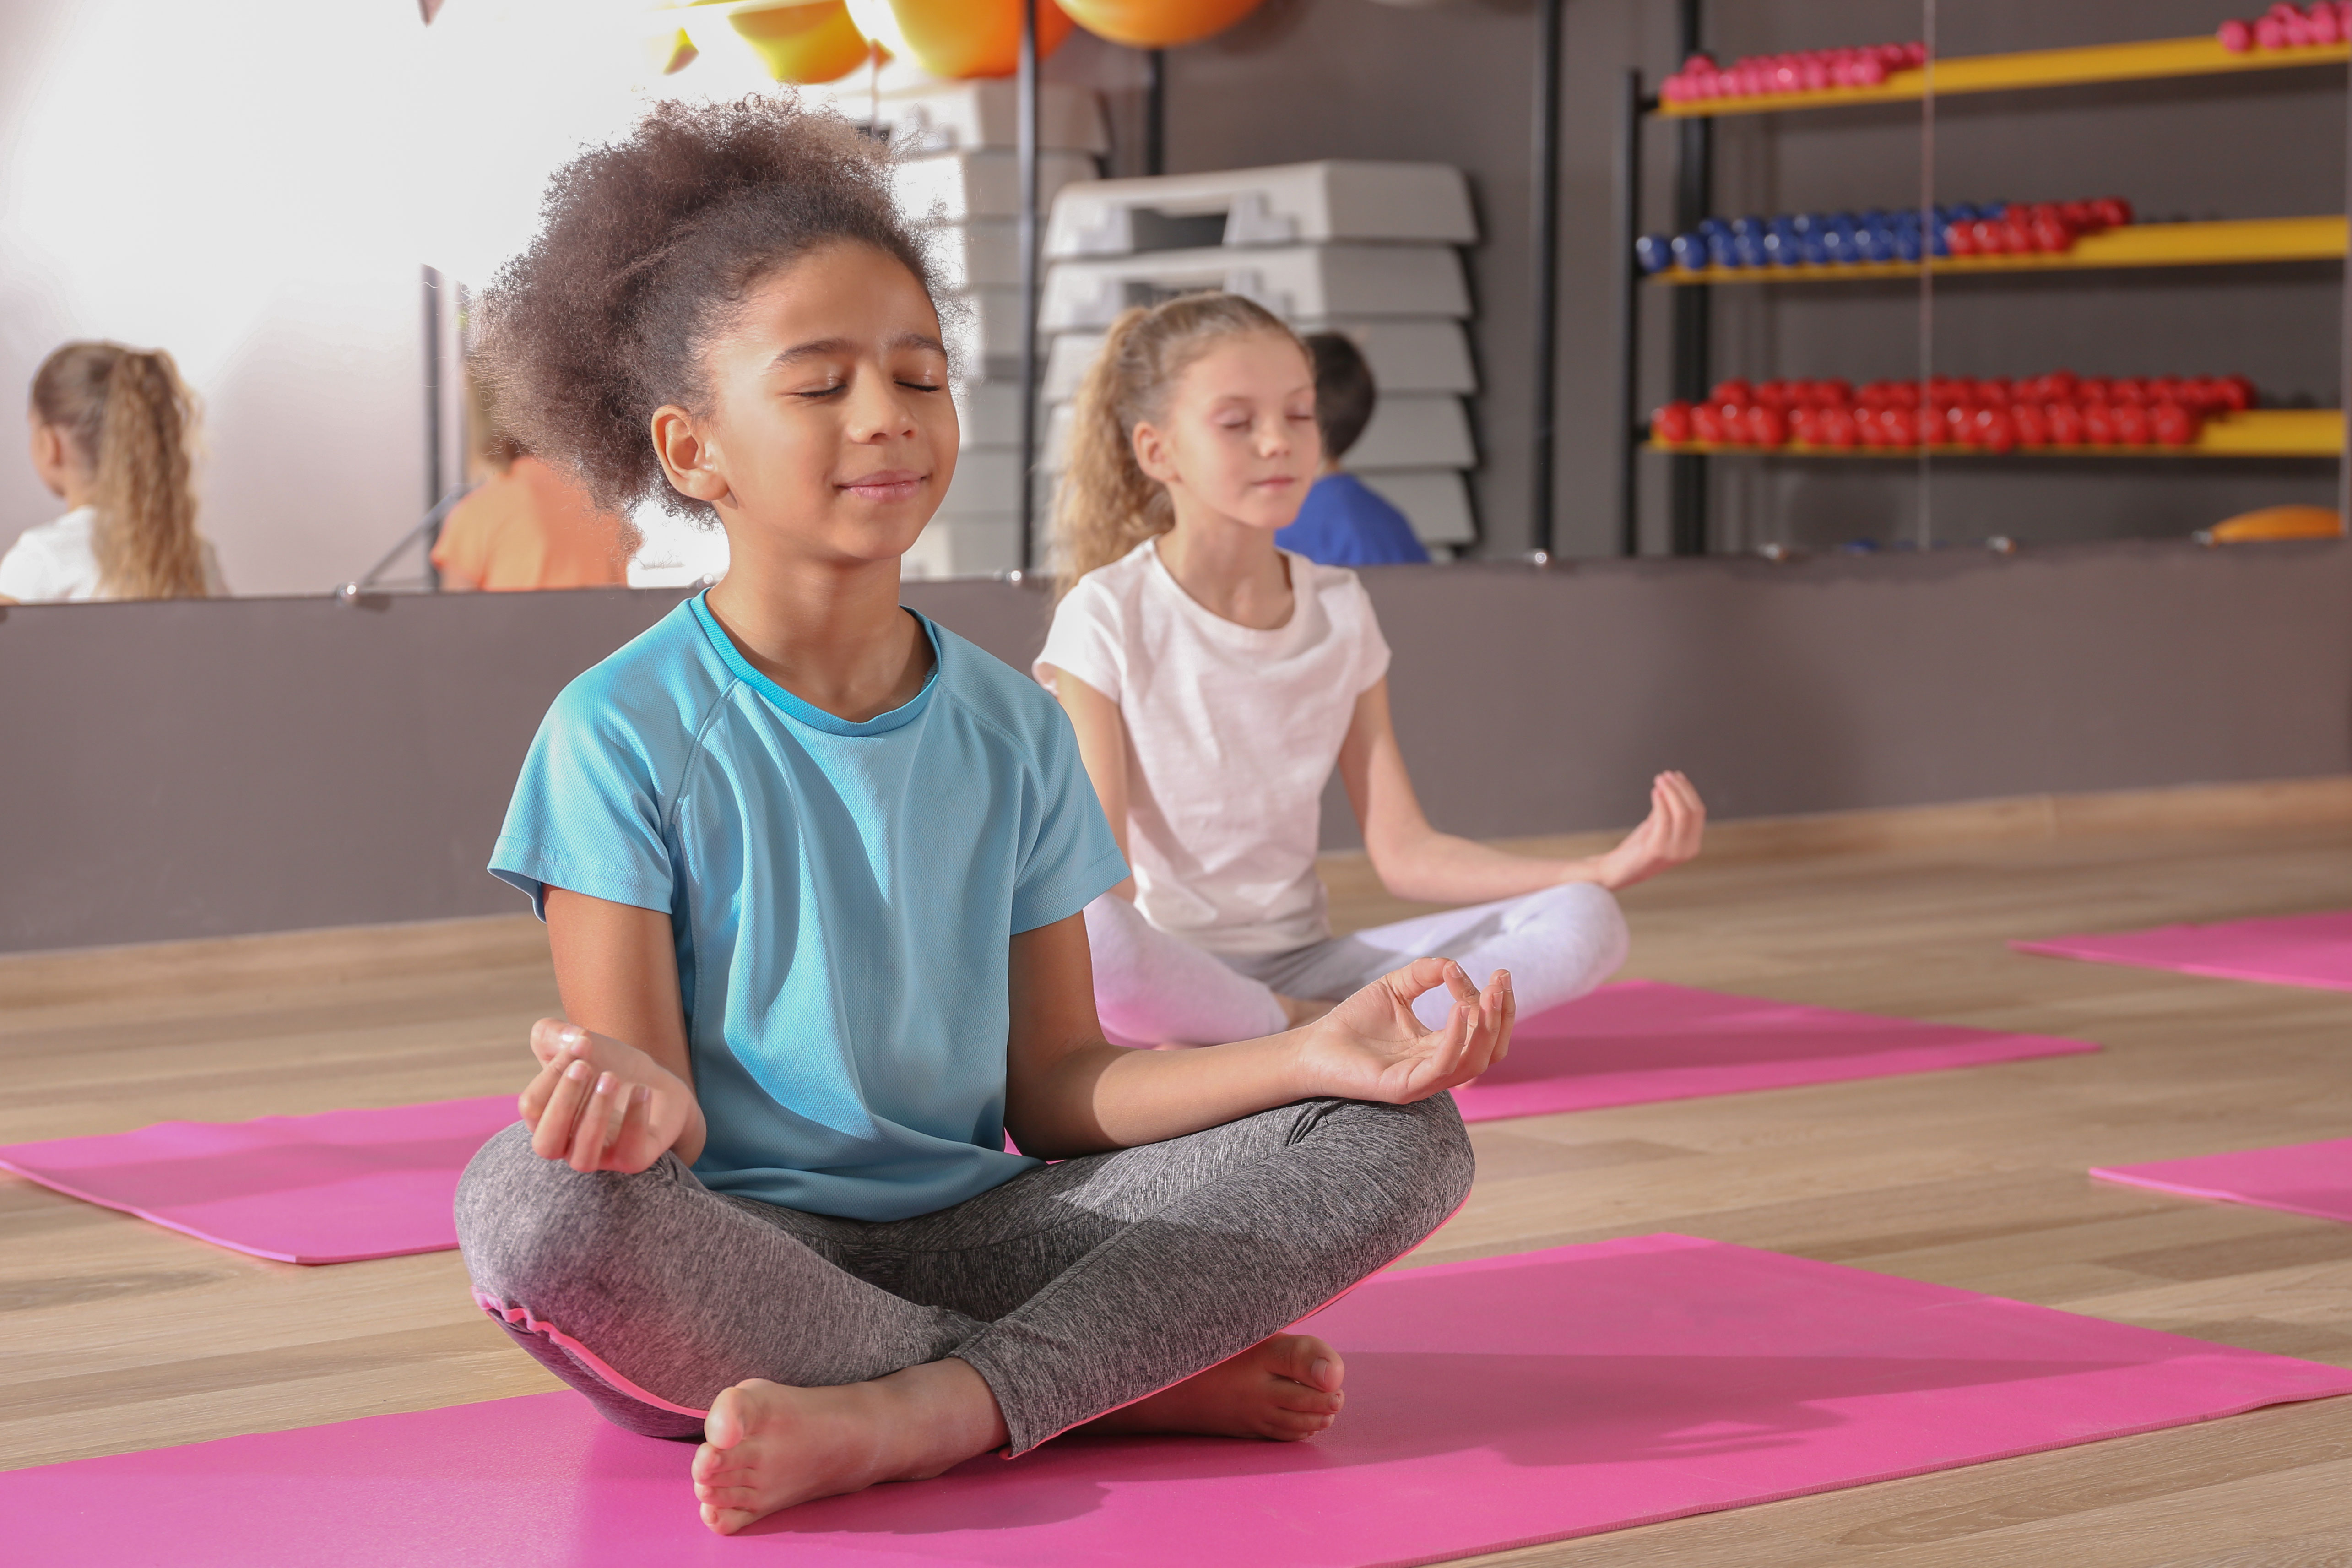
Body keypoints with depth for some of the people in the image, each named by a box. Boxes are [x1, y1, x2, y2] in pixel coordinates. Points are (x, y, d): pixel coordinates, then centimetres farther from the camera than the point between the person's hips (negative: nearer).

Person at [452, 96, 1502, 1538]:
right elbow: (649, 1093, -9)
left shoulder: (1013, 729, 9)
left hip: (966, 1241, 4)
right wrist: (642, 1094, -36)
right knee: (529, 1202, -39)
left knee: (1404, 1133, -10)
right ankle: (1132, 1376, -21)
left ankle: (918, 1414, -26)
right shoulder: (625, 733, -5)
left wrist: (1309, 1058, -9)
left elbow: (1053, 1089, 7)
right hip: (738, 1273, -4)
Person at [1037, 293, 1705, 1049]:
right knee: (1078, 928, -41)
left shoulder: (1339, 611, 9)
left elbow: (1405, 853, 7)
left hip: (1301, 966, 5)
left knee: (1582, 925, -15)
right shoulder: (1107, 618, -6)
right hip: (1168, 977, -5)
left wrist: (1606, 870, -6)